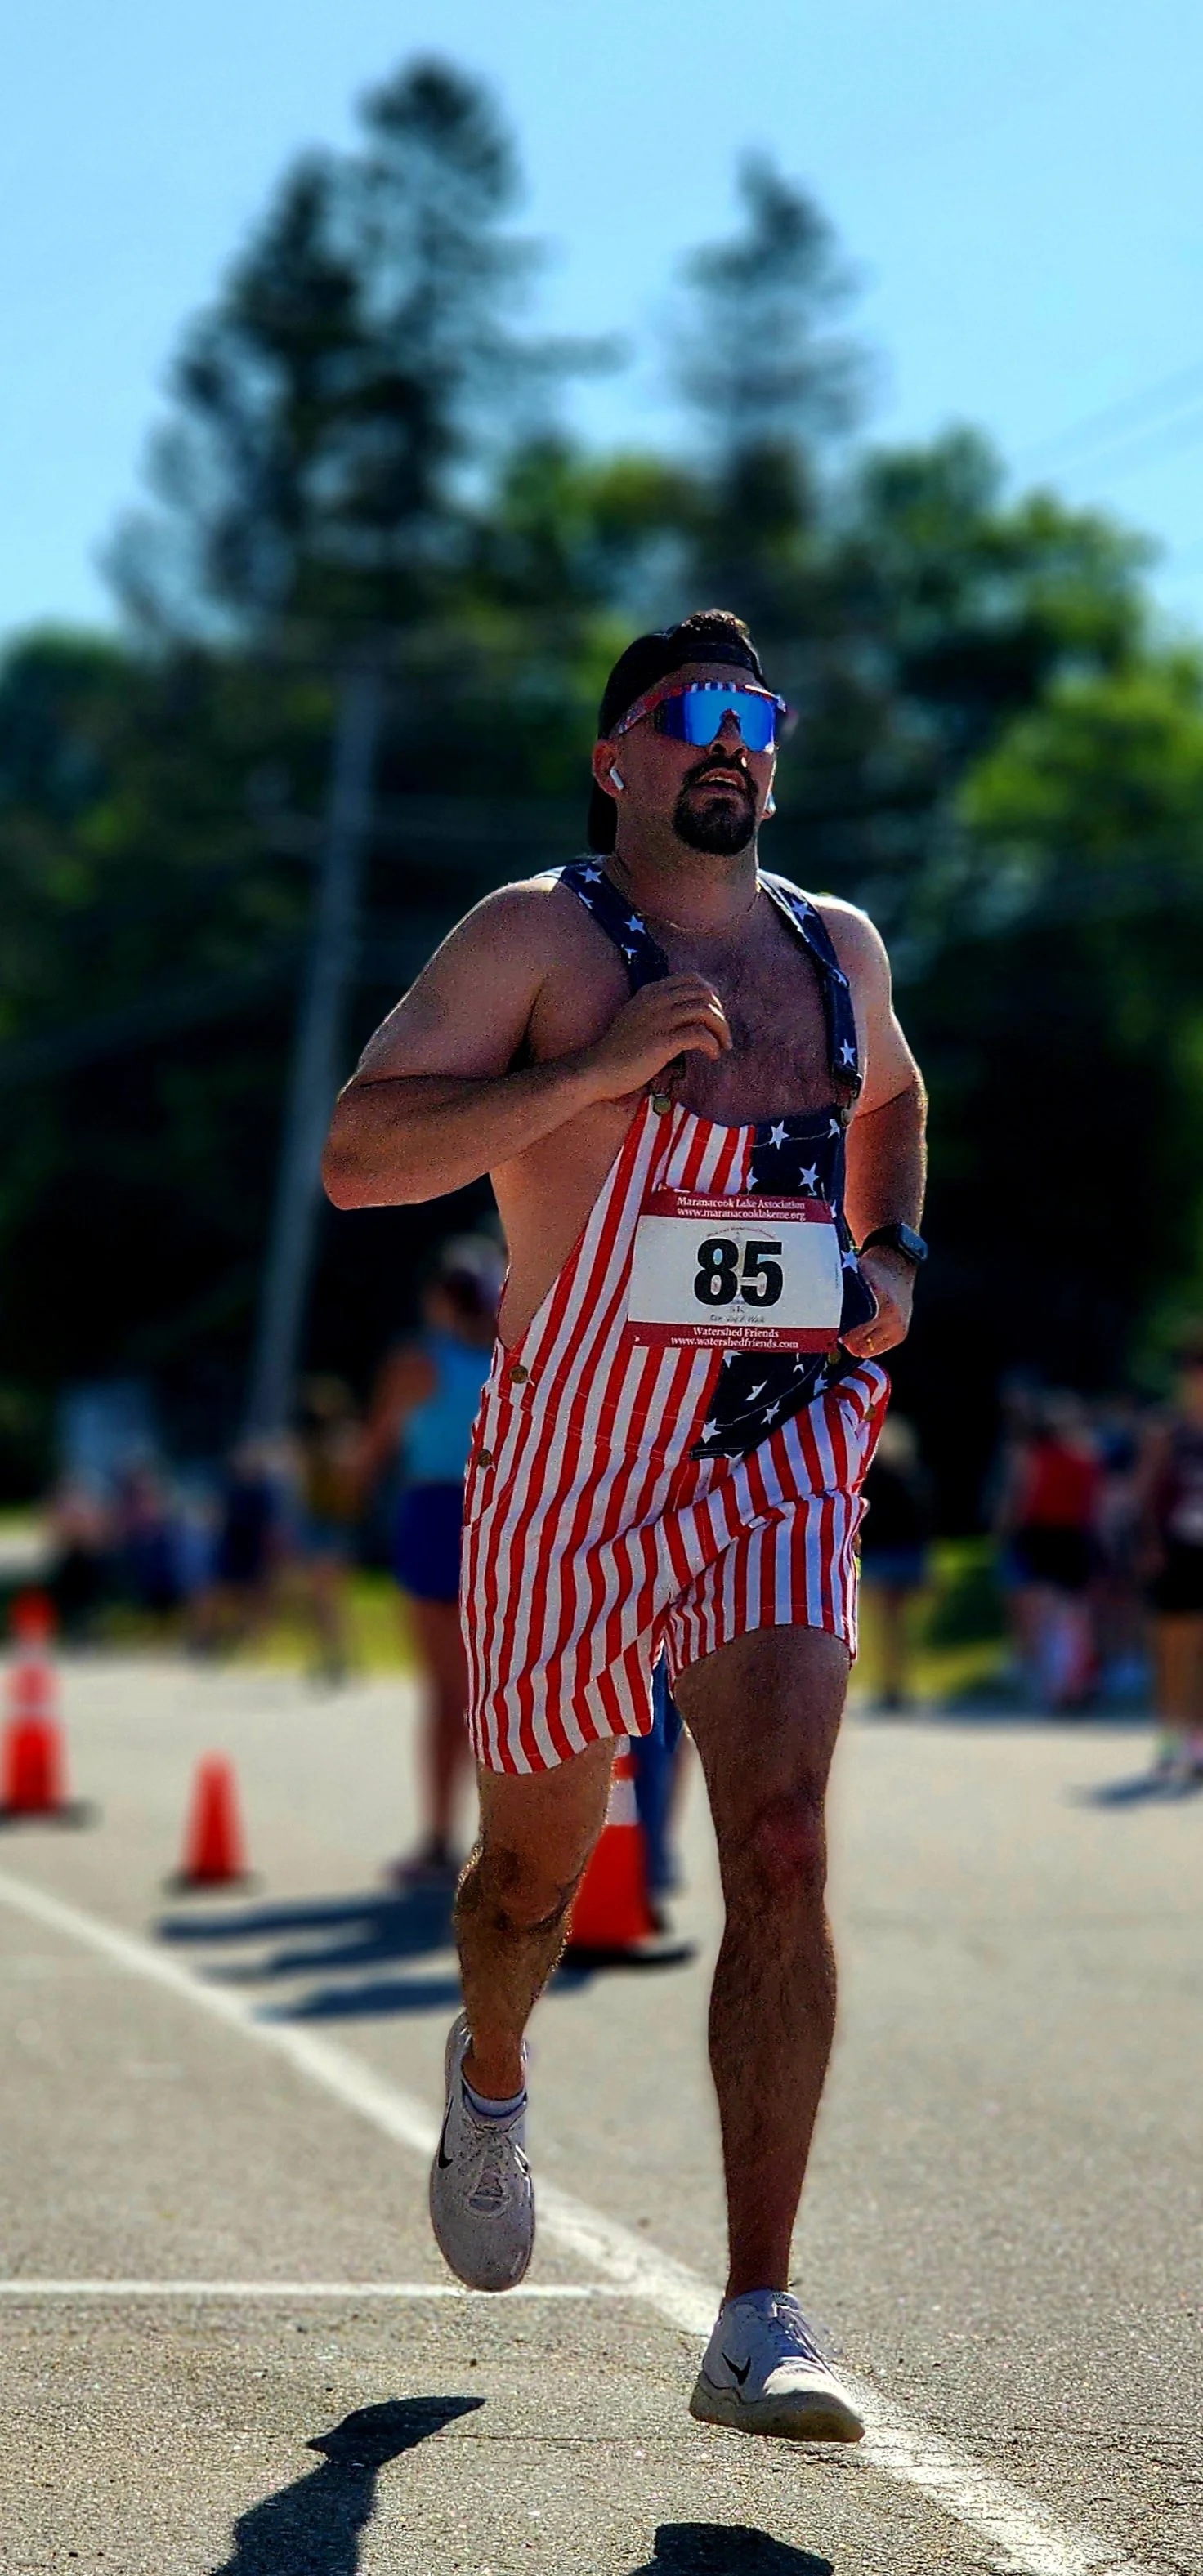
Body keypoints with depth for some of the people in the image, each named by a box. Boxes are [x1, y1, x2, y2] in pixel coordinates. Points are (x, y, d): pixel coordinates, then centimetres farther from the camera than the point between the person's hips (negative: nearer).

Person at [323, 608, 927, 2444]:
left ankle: (759, 2326, -16)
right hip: (576, 1455, -2)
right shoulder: (539, 936, -5)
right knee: (537, 1860, 13)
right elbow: (356, 1155, -14)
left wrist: (898, 1259, 14)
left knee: (783, 1854, -16)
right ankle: (491, 2077, 50)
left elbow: (893, 1095, 33)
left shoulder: (837, 948, 10)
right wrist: (594, 1073, -23)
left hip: (781, 1444, 2)